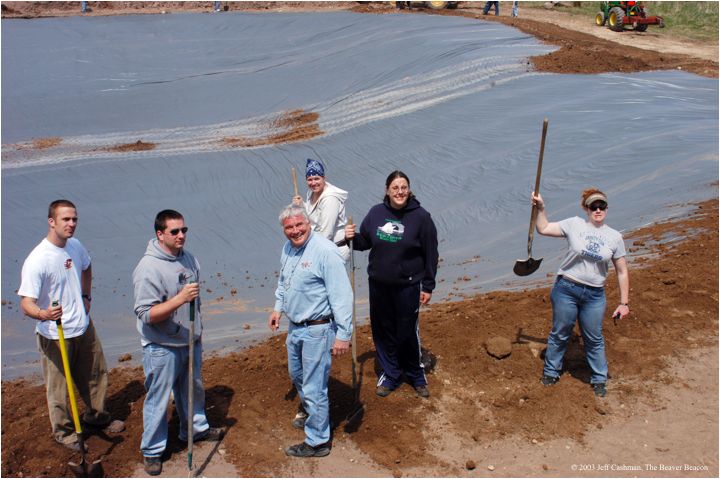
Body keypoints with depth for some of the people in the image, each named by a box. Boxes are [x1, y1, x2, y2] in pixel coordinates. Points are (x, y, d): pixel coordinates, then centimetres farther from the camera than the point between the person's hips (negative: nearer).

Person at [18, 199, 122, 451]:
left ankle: (97, 415, 44)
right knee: (58, 386, 9)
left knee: (96, 375, 21)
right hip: (55, 336, -7)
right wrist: (44, 314, -47)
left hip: (84, 327, 7)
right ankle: (63, 430, 32)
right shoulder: (37, 260, -24)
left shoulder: (75, 246, -1)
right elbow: (26, 302, -27)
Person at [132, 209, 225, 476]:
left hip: (191, 342, 7)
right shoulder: (148, 268, -23)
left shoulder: (188, 258, 2)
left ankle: (196, 428, 46)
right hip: (162, 347, -7)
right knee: (158, 400, 5)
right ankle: (152, 450, 23)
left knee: (193, 389, 24)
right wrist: (179, 299, -37)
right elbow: (146, 315, -27)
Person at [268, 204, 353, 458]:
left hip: (317, 329, -9)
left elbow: (341, 296, -24)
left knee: (314, 387, 0)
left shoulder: (325, 251, -24)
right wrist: (278, 307, 14)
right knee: (296, 374, 28)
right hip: (295, 326, 9)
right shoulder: (288, 248, 3)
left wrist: (343, 334, -25)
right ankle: (308, 409, 54)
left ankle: (317, 442, 17)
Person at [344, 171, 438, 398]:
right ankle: (390, 374, 29)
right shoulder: (376, 213, 0)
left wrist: (428, 286, -5)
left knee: (408, 332, 6)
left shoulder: (421, 217, -9)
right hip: (378, 285, 4)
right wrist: (352, 238, -11)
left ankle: (416, 375, 28)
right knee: (383, 330, 12)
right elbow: (365, 242, 12)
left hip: (408, 286, -3)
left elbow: (430, 254, -5)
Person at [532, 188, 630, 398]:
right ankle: (551, 372, 33)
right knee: (560, 334, 13)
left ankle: (599, 380, 31)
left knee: (594, 339, 13)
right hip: (566, 288, -1)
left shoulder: (615, 237, -1)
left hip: (595, 295, 1)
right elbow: (543, 229, 3)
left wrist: (624, 303, 2)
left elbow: (622, 272, 3)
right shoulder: (574, 225, -5)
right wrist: (540, 208, -10)